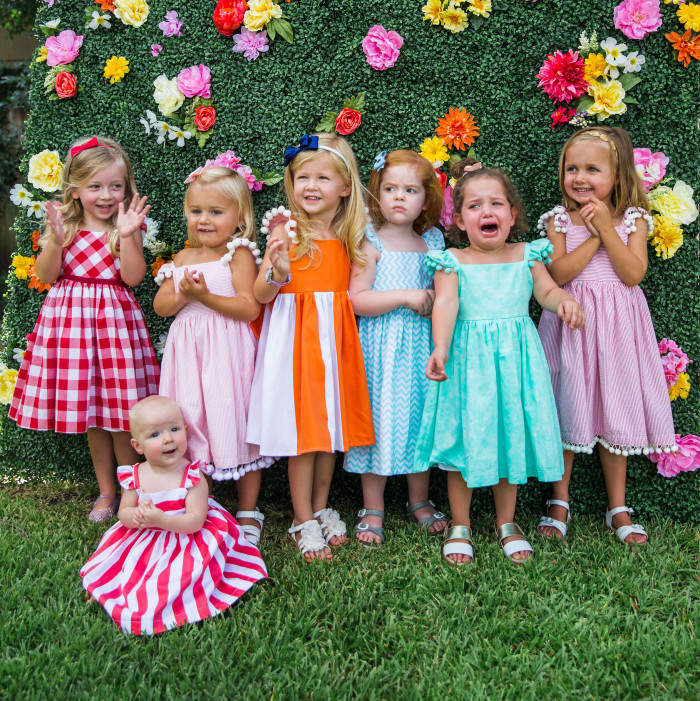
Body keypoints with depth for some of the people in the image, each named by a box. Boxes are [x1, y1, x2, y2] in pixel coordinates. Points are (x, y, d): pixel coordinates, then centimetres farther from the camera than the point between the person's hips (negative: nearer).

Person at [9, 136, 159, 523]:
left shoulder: (126, 225, -2)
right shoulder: (64, 224, 3)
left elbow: (132, 277, -12)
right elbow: (46, 275, -2)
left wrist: (127, 236, -22)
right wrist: (56, 239, -16)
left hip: (115, 319, -2)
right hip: (71, 317, 3)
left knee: (121, 412, 0)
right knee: (91, 412, 12)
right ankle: (106, 491, 28)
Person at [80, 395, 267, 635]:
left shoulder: (192, 477, -15)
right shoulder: (135, 476, -3)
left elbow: (196, 521, -20)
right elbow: (123, 513, 4)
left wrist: (162, 520, -34)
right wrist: (136, 516, -21)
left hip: (184, 542, -5)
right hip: (142, 543, 5)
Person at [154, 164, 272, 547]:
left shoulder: (239, 254, -5)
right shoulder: (182, 259, 12)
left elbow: (249, 308, -14)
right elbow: (160, 305, 9)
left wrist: (206, 296, -21)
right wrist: (183, 295, -11)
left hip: (227, 353, -5)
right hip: (189, 352, 5)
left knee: (235, 427, 1)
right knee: (190, 426, 8)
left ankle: (248, 513, 16)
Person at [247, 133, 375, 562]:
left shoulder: (350, 237, 6)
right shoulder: (286, 231, -6)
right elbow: (260, 295, -11)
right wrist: (279, 271, -27)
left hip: (335, 338, 4)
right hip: (295, 338, -4)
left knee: (332, 424, 11)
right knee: (302, 428, 0)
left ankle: (321, 508, 29)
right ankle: (304, 522, 14)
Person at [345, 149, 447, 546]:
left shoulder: (431, 244, 9)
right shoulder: (371, 245, -4)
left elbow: (442, 292, 20)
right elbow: (357, 300, -13)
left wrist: (436, 299, -2)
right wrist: (406, 296, -18)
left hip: (421, 342, 4)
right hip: (381, 346, -4)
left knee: (420, 415, 10)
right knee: (380, 419, 0)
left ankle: (420, 501, 27)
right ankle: (373, 508, 15)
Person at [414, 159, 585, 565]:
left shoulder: (526, 256, 7)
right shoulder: (453, 262, -1)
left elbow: (547, 290, 0)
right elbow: (446, 304, -13)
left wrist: (565, 302, -24)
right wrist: (441, 349, -29)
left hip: (514, 359, 2)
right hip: (468, 360, -2)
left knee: (511, 436, 9)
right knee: (464, 437, 3)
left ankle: (507, 522, 28)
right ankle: (460, 526, 21)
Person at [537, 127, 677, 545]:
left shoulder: (633, 219, 1)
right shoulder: (560, 219, 0)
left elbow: (633, 274, -11)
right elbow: (558, 274, -12)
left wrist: (606, 227, -15)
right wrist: (594, 236, -14)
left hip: (617, 324, 1)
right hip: (572, 323, 0)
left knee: (615, 412, 7)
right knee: (565, 410, 5)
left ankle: (618, 509, 21)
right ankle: (560, 502, 21)